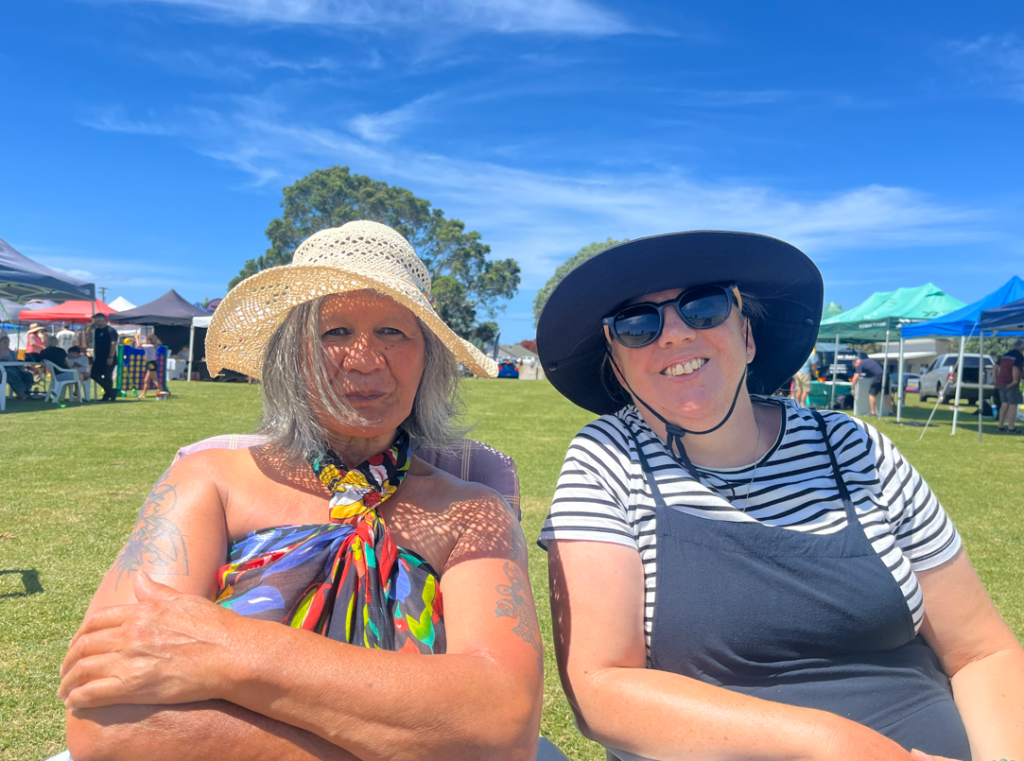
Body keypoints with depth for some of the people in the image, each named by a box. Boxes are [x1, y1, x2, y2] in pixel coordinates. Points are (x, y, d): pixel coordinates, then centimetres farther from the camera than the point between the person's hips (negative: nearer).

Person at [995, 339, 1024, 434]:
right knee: (1013, 405, -2)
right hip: (1011, 385, -8)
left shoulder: (1005, 355, 14)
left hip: (1001, 383, 8)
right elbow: (1015, 368, -23)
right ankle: (1011, 427, -3)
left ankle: (1000, 425, 16)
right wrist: (1015, 381, -18)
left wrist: (996, 380, 17)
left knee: (1004, 404, 14)